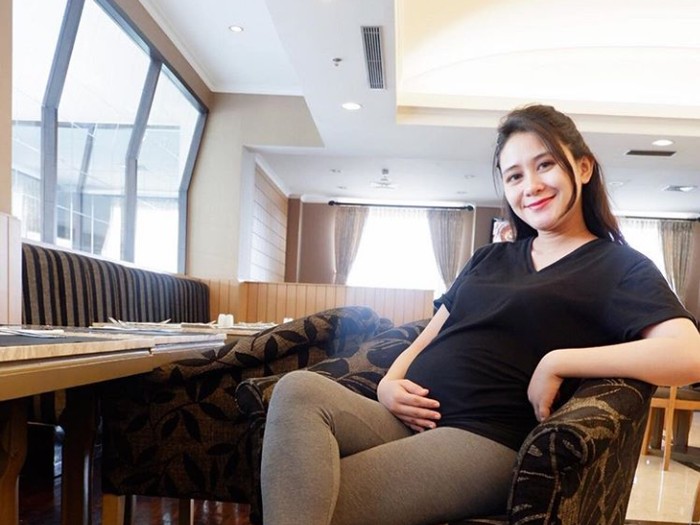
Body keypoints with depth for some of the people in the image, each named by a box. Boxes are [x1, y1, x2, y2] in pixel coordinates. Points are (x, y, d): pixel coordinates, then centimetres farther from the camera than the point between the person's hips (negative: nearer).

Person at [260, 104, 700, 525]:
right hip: (410, 420, 6)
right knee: (299, 390, -24)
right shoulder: (489, 259, 23)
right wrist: (389, 383, 0)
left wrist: (556, 362, -14)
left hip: (486, 441, -6)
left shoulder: (621, 267, 6)